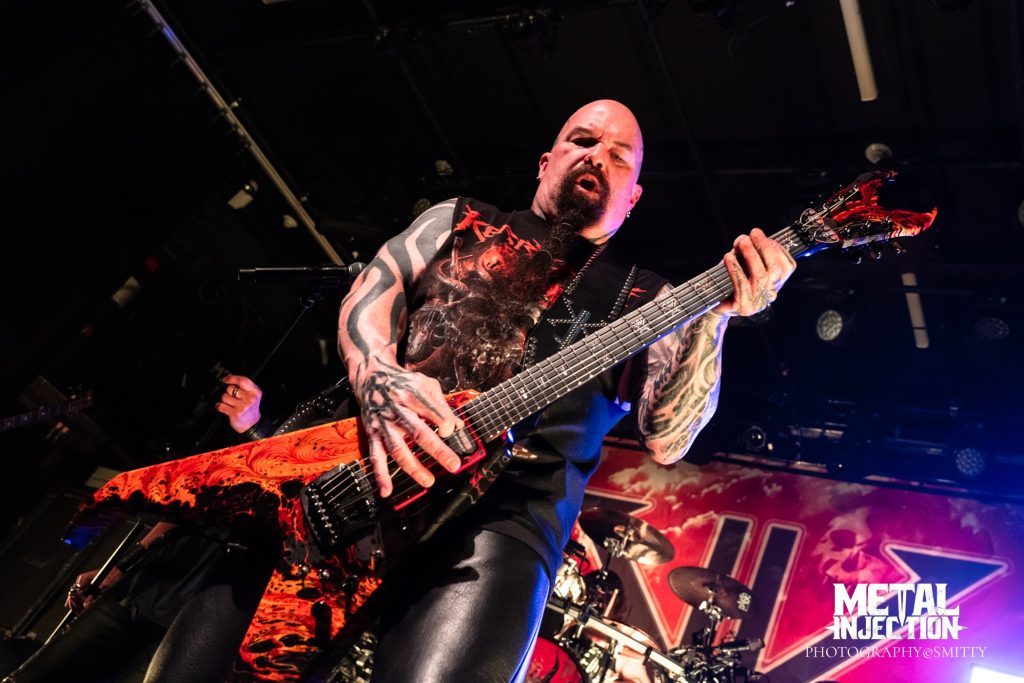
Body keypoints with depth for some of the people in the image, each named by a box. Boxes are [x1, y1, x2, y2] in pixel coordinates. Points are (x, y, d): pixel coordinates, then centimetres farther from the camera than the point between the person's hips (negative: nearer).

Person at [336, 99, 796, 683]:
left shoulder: (644, 301, 16)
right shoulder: (458, 220, 21)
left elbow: (667, 440, 4)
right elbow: (373, 289, 8)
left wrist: (716, 313, -7)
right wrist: (377, 377, -13)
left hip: (506, 509, -2)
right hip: (356, 466, 3)